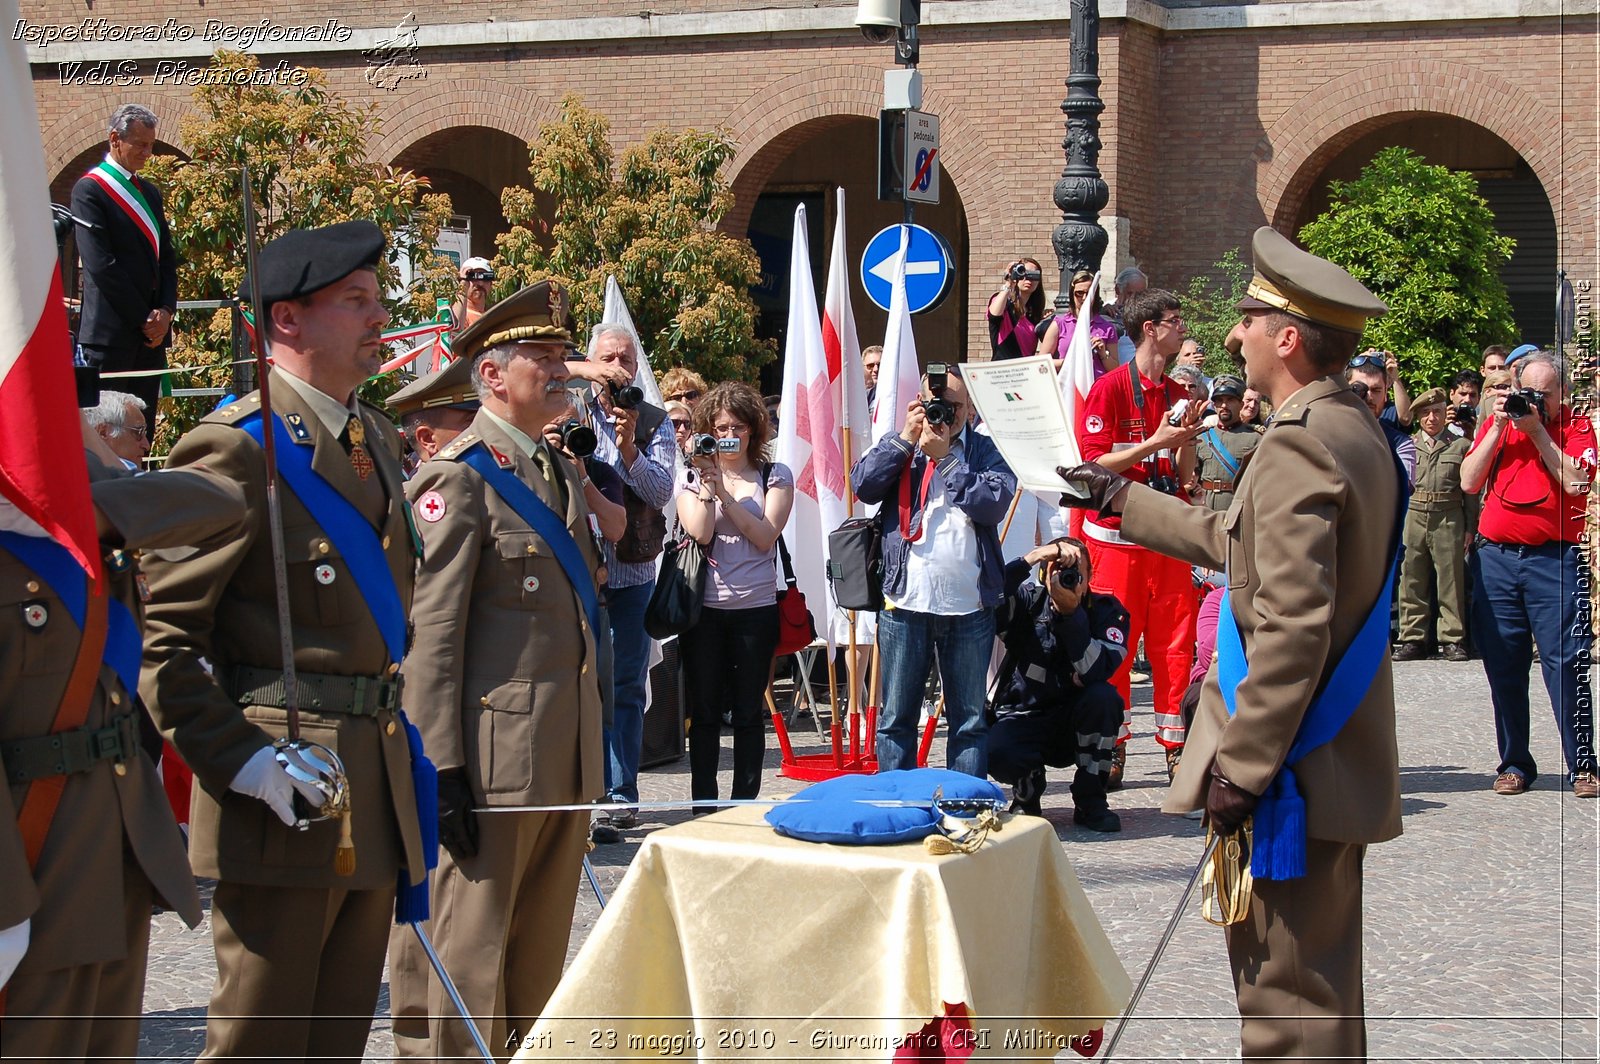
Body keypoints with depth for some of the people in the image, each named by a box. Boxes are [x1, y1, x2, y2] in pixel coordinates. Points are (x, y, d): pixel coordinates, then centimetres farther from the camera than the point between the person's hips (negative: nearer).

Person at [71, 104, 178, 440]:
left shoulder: (150, 193, 19)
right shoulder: (89, 189, -5)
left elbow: (167, 257, 17)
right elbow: (101, 264, -13)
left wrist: (165, 311, -1)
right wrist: (143, 319, -12)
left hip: (152, 331, 7)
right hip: (111, 333, -7)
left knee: (142, 432, 6)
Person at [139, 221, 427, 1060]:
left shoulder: (378, 438, 14)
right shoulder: (237, 447, -12)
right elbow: (163, 633, -15)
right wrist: (241, 761, -20)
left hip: (376, 790, 8)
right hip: (284, 798, -8)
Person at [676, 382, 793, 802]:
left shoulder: (775, 476, 7)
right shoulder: (691, 477, 8)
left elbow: (765, 536, -6)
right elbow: (700, 532, -6)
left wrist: (724, 493, -11)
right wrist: (706, 483, -12)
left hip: (756, 607, 0)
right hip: (704, 606, 0)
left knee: (749, 711, 5)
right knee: (705, 711, 4)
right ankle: (704, 809, 11)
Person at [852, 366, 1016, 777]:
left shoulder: (985, 451, 7)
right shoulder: (899, 447, 11)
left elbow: (994, 503, -11)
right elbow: (863, 485, -5)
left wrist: (945, 457, -10)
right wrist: (905, 438, -9)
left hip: (970, 605, -1)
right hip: (905, 604, 1)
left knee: (969, 720, 7)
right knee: (897, 717, 5)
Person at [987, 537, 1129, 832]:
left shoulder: (1106, 611, -7)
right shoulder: (1027, 602, -5)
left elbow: (1095, 671, -25)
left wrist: (1070, 611, -32)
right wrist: (1029, 559, -32)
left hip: (1075, 725, 1)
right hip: (1023, 718, -1)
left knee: (1103, 696, -32)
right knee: (994, 752, -34)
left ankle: (1090, 800, -12)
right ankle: (1027, 789, 5)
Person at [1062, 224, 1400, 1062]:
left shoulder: (1297, 445, -19)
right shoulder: (1354, 429, 13)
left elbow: (1292, 627, -25)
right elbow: (1242, 544, 23)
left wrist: (1242, 767, -22)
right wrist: (1118, 499, 30)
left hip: (1292, 771, -10)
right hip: (1340, 760, 10)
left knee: (1286, 994, -4)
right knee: (1320, 981, 18)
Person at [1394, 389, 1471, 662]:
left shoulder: (1460, 446, 7)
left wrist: (1470, 529, 0)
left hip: (1449, 519, -2)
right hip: (1413, 517, 2)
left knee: (1450, 580, -1)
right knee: (1412, 581, 3)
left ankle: (1452, 640, 4)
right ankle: (1413, 639, 9)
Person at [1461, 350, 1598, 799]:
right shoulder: (1497, 421, 12)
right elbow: (1469, 481, 3)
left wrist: (1537, 430, -10)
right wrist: (1499, 426, -3)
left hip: (1554, 559, -3)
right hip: (1495, 556, 3)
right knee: (1503, 667, 5)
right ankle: (1514, 764, 15)